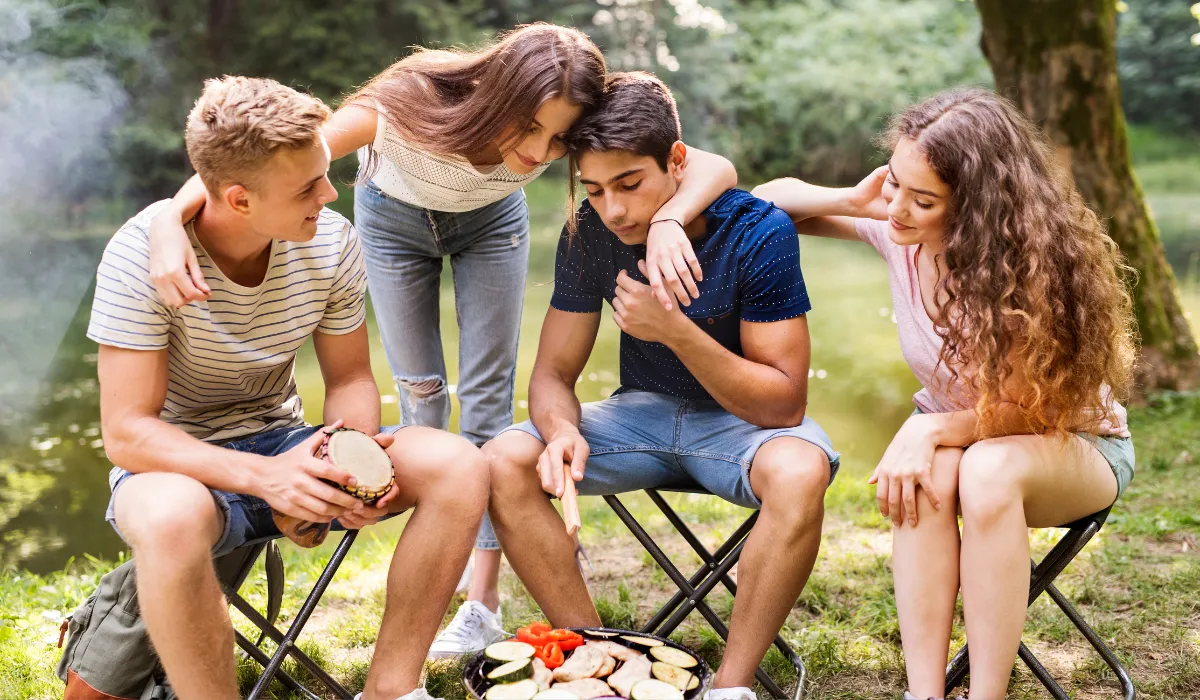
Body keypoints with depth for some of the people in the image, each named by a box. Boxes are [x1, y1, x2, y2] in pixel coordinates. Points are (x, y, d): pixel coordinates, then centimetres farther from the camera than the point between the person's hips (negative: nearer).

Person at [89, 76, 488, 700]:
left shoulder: (332, 241, -9)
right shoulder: (142, 255, -22)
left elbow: (350, 379, 3)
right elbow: (126, 432, -22)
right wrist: (262, 475, -36)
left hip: (282, 443, 5)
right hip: (180, 466, -4)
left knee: (459, 467, -17)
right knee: (173, 518, -42)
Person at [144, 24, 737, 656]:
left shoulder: (567, 137, -36)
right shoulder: (408, 105, -42)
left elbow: (715, 168, -38)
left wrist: (667, 221, -59)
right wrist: (171, 221, -56)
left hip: (491, 222, 1)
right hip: (395, 217, -1)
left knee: (487, 395, -7)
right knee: (420, 392, 2)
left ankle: (484, 600, -3)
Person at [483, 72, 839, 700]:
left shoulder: (758, 231, -21)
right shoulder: (589, 235, -10)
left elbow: (783, 403, -21)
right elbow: (553, 373, -3)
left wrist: (676, 330, -33)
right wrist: (562, 430, -27)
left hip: (744, 417, -3)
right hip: (643, 413, 4)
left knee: (799, 473, -38)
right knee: (503, 463, -20)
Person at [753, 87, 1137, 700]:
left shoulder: (1029, 263, -27)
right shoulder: (896, 232, -15)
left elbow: (1034, 410, -20)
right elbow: (769, 198, -6)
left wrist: (933, 428, -35)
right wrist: (853, 201, -23)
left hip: (1075, 446, -3)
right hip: (953, 430, 4)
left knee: (987, 471, -38)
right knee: (925, 478, -34)